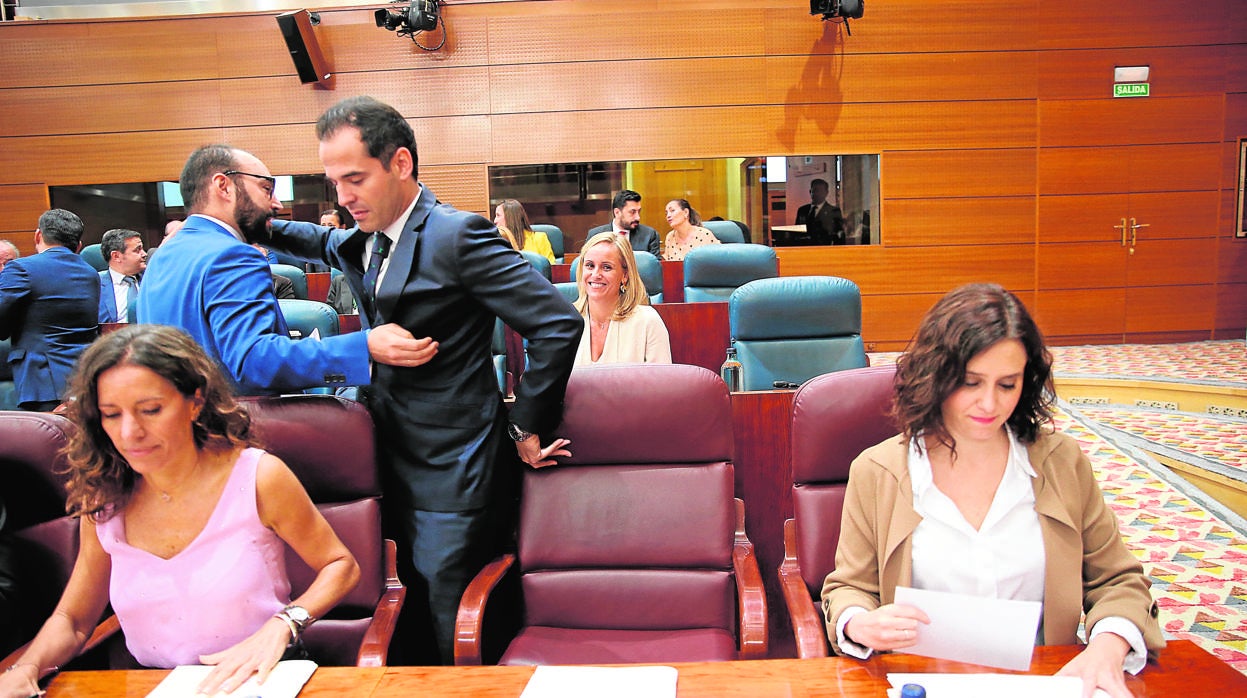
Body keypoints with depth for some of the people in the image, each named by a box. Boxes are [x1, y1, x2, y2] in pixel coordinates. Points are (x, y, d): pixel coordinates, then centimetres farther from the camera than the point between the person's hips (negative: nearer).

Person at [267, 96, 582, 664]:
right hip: (394, 460, 8)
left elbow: (559, 324, -21)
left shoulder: (456, 235, -17)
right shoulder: (364, 242, 10)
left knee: (454, 641, 1)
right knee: (409, 622, 17)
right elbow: (325, 244, 36)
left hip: (450, 474, -8)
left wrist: (527, 426, -15)